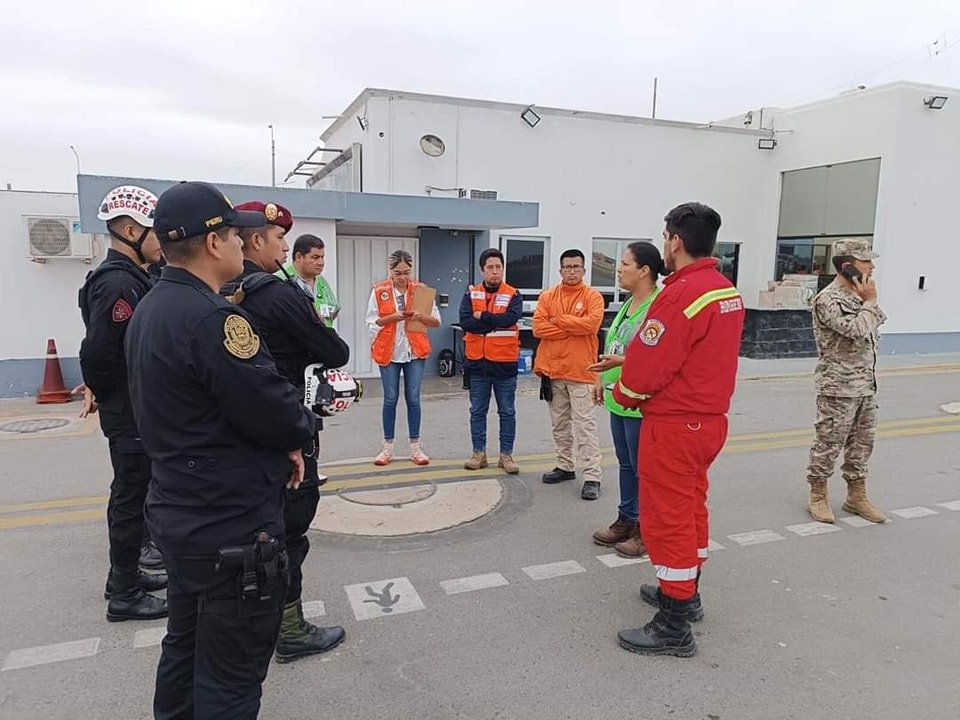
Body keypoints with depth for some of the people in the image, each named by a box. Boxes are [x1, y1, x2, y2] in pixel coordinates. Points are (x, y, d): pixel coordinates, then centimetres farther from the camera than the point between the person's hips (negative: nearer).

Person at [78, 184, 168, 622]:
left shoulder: (130, 278, 11)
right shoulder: (118, 282, -21)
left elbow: (104, 349, 18)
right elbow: (97, 352, -25)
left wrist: (103, 390, 15)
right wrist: (105, 394, -9)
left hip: (136, 409, 10)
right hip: (131, 412, -10)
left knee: (133, 493, 19)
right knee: (131, 497, 1)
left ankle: (126, 576, 34)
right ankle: (124, 596, 15)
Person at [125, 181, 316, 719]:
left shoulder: (149, 310, 7)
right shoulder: (213, 318, -24)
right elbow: (278, 413, -24)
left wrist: (280, 439, 1)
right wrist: (302, 428, -1)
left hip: (180, 512, 10)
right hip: (233, 526, -10)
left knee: (186, 646, 25)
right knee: (231, 675, 6)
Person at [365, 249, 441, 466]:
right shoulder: (379, 291, -2)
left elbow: (436, 321, 2)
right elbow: (371, 321, -3)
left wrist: (421, 316, -18)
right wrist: (392, 317, -18)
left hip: (415, 351, 1)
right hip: (389, 351, -1)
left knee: (413, 398, 4)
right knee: (390, 398, 5)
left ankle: (415, 447, 13)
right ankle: (388, 447, 15)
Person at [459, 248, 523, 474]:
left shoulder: (513, 295, -1)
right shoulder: (471, 294, 4)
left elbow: (510, 318, -20)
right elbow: (465, 322, -12)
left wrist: (483, 317, -13)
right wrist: (496, 323, -15)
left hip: (505, 362, -1)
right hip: (477, 362, 2)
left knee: (507, 412, 7)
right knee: (477, 411, 10)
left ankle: (506, 454, 18)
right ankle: (479, 453, 22)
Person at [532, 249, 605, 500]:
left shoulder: (593, 296, -1)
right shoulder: (547, 296, 7)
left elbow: (591, 323, -18)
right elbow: (538, 327, -5)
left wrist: (558, 321, -10)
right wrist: (574, 330, -11)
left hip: (581, 371, -4)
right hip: (552, 370, 4)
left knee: (585, 426, -5)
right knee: (559, 424, 14)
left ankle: (592, 477, -3)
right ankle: (565, 466, 28)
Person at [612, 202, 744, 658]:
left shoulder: (681, 294, -22)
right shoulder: (727, 291, 7)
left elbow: (648, 365, -22)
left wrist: (624, 394, -1)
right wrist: (629, 360, 10)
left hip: (673, 424, -9)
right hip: (709, 417, 9)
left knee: (667, 517, 1)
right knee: (691, 508, 22)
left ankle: (674, 628, 12)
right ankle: (686, 593, 39)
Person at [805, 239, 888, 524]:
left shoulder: (858, 295, 11)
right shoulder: (828, 300, -16)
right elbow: (858, 331, -24)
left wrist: (869, 301, 2)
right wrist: (870, 301, -11)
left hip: (866, 385, 9)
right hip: (838, 388, -9)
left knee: (862, 442, 14)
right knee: (829, 444, 0)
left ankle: (856, 496, 27)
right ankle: (818, 496, 14)